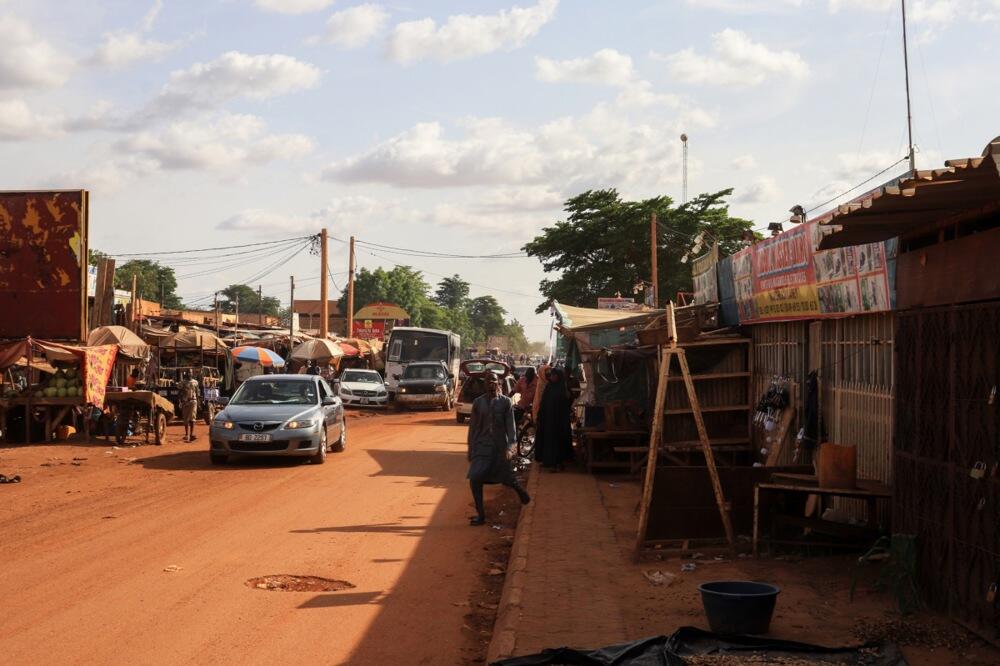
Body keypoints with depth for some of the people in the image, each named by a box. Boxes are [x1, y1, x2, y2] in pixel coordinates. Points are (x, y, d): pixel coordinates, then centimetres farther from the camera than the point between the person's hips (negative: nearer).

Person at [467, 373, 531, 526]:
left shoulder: (506, 402, -2)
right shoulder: (478, 402, 4)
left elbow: (510, 426, -4)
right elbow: (473, 427, 8)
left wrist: (510, 445, -14)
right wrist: (471, 449, 7)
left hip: (499, 447, -2)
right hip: (481, 446, 2)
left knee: (507, 477, 10)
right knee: (475, 478, -12)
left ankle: (521, 492, 45)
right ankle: (480, 514, -1)